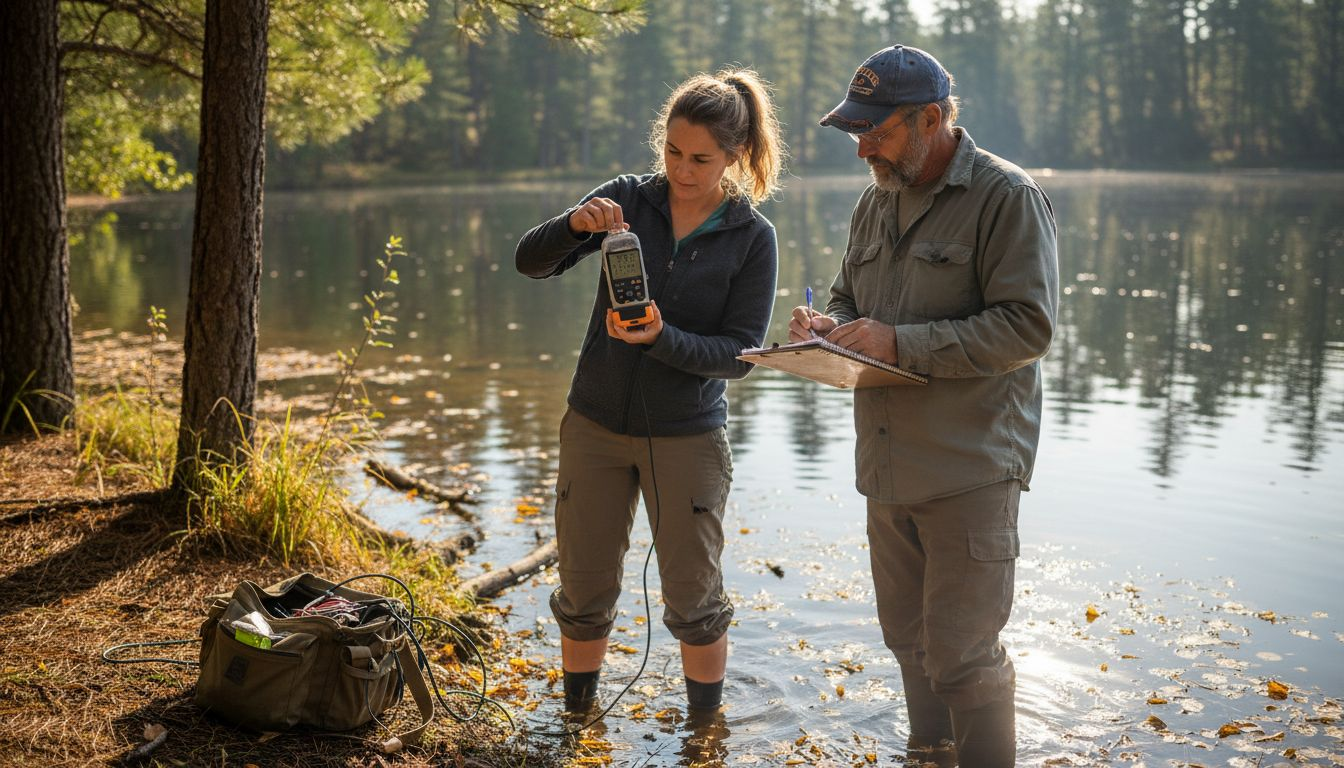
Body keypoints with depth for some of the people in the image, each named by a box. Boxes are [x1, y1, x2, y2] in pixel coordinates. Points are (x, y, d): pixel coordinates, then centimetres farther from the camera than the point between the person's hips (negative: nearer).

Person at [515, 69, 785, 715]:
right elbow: (530, 261, -7)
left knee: (693, 600, 9)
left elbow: (739, 353, -11)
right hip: (595, 424, 2)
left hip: (688, 436, -2)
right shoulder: (627, 199, -3)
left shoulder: (752, 237, -7)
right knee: (584, 594, 12)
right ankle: (577, 723, 32)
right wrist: (574, 224, -27)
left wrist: (662, 340, -28)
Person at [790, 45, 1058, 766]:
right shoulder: (875, 200, 13)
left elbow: (1027, 327, -18)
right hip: (888, 463, 7)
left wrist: (901, 343, -22)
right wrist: (829, 327, -1)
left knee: (961, 657, -3)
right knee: (909, 640, 18)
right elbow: (849, 297, 24)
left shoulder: (1007, 197, -10)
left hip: (970, 472, -7)